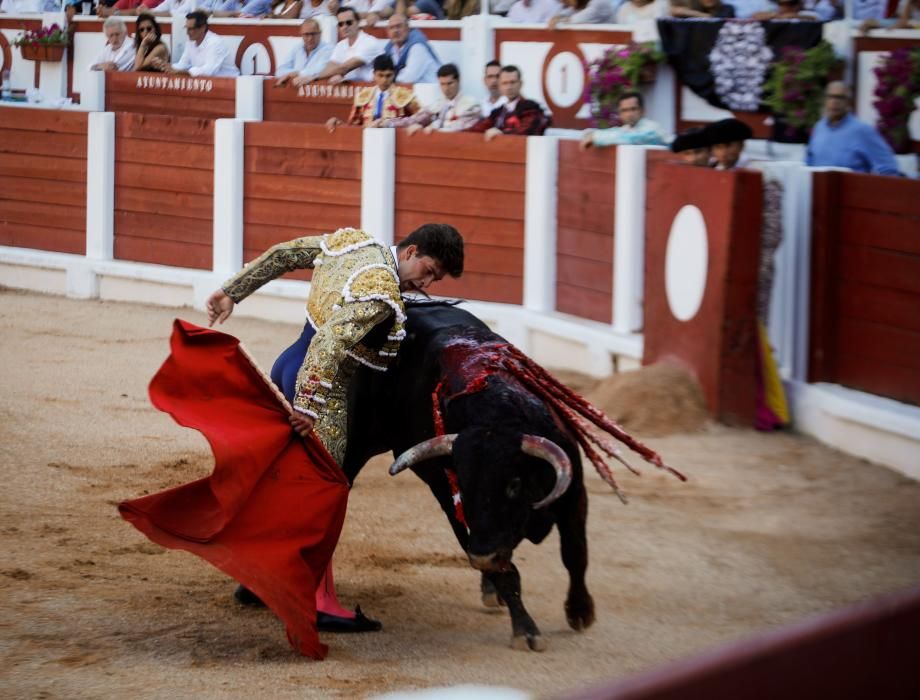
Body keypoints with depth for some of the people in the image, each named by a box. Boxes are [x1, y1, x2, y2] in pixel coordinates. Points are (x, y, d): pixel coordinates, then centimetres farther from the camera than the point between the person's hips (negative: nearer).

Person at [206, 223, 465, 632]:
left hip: (287, 368, 10)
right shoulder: (382, 298, -22)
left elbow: (282, 255, 10)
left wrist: (231, 292, 16)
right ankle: (319, 602, -2)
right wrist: (308, 410, -32)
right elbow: (327, 345, -32)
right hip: (320, 391, -10)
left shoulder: (354, 243, 4)